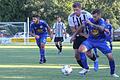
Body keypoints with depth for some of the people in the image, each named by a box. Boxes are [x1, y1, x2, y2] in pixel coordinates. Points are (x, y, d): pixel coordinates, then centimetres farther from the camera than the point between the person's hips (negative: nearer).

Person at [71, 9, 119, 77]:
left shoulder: (102, 21, -20)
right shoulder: (90, 20, -11)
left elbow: (102, 28, -44)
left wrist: (92, 24, -51)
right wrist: (74, 35, 7)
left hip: (101, 41, -2)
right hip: (91, 40, 2)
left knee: (110, 56, -10)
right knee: (81, 50, -25)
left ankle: (113, 73, 14)